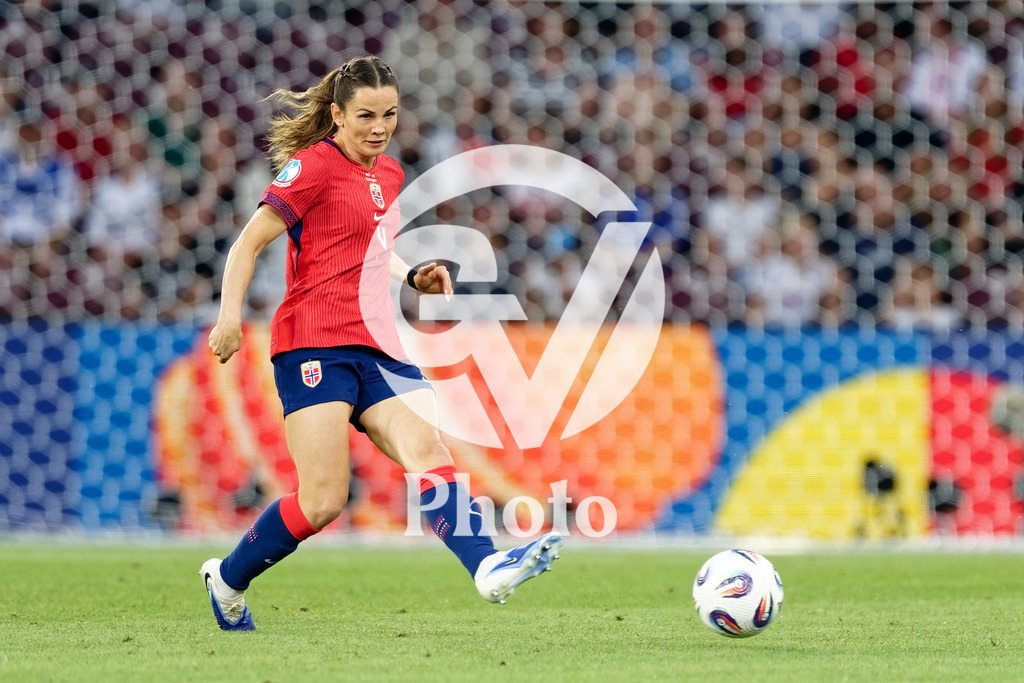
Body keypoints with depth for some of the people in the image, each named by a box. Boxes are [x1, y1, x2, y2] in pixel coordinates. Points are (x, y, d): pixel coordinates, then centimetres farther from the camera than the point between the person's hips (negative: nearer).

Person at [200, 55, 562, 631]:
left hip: (376, 347, 7)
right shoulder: (315, 164, -3)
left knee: (427, 448, -19)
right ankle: (228, 580, 9)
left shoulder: (389, 174, 20)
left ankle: (488, 567, -39)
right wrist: (231, 315, -19)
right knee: (323, 501, -13)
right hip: (314, 345, -7)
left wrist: (414, 276, 16)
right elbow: (249, 243, -5)